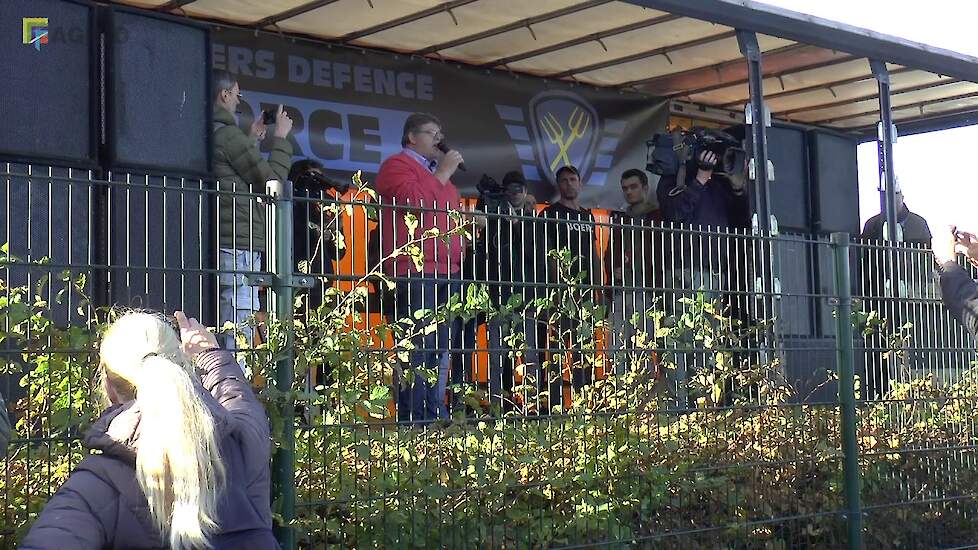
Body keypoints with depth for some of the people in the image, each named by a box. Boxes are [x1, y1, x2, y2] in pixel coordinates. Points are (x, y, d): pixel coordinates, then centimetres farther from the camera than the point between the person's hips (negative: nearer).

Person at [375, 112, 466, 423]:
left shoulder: (438, 171, 28)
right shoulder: (397, 165, 1)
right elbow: (415, 202, -16)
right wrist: (444, 173, -7)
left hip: (446, 274, 9)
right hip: (414, 273, -9)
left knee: (441, 350, 8)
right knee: (418, 348, -12)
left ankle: (436, 416, 12)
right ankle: (413, 419, -11)